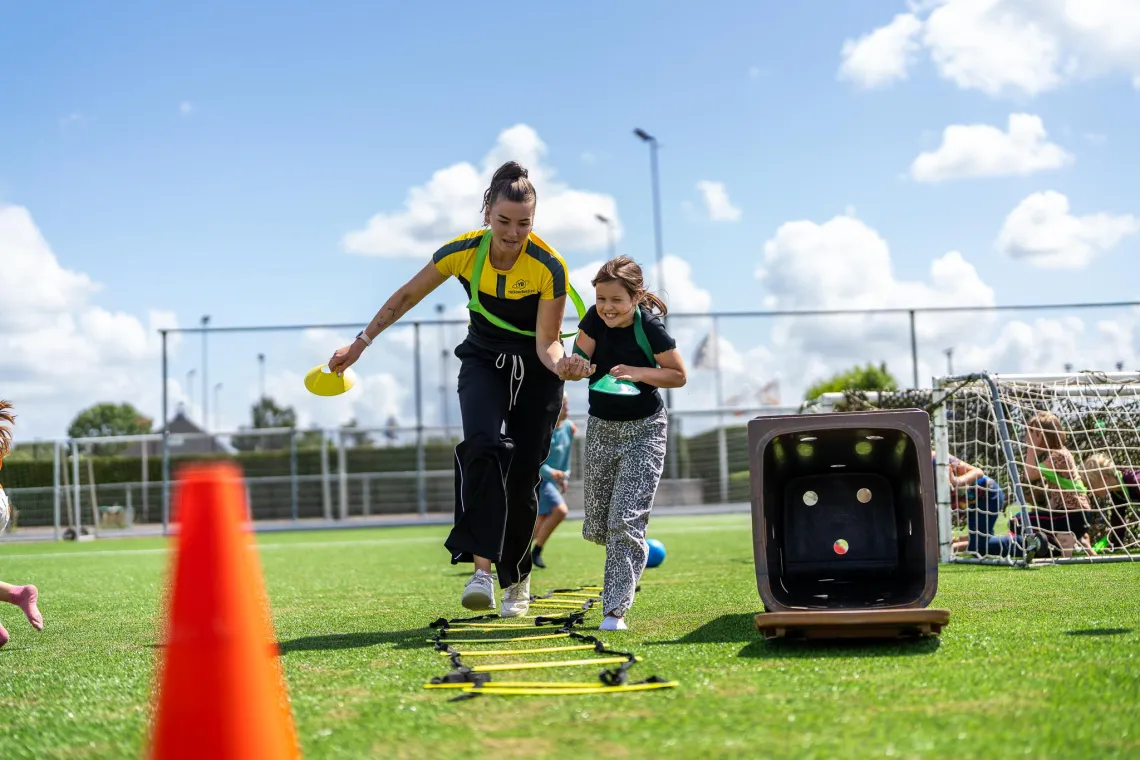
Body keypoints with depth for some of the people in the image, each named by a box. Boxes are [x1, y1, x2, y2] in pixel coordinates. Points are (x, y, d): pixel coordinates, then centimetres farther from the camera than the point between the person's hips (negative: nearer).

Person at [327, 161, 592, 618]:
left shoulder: (550, 267, -24)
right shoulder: (464, 251, -18)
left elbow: (547, 342, -21)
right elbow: (407, 296, -4)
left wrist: (560, 365, -44)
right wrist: (361, 342, -4)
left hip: (536, 372, -1)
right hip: (483, 361, 1)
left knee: (521, 479, -1)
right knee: (484, 444, -29)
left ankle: (516, 579, 23)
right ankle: (483, 568, -32)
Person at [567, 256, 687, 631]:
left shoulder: (650, 328, -19)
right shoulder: (595, 319, -9)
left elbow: (678, 375, -10)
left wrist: (636, 372, -25)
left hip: (643, 431, -4)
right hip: (601, 427, 5)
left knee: (626, 520, -12)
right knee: (597, 526, 10)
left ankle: (615, 610, -6)